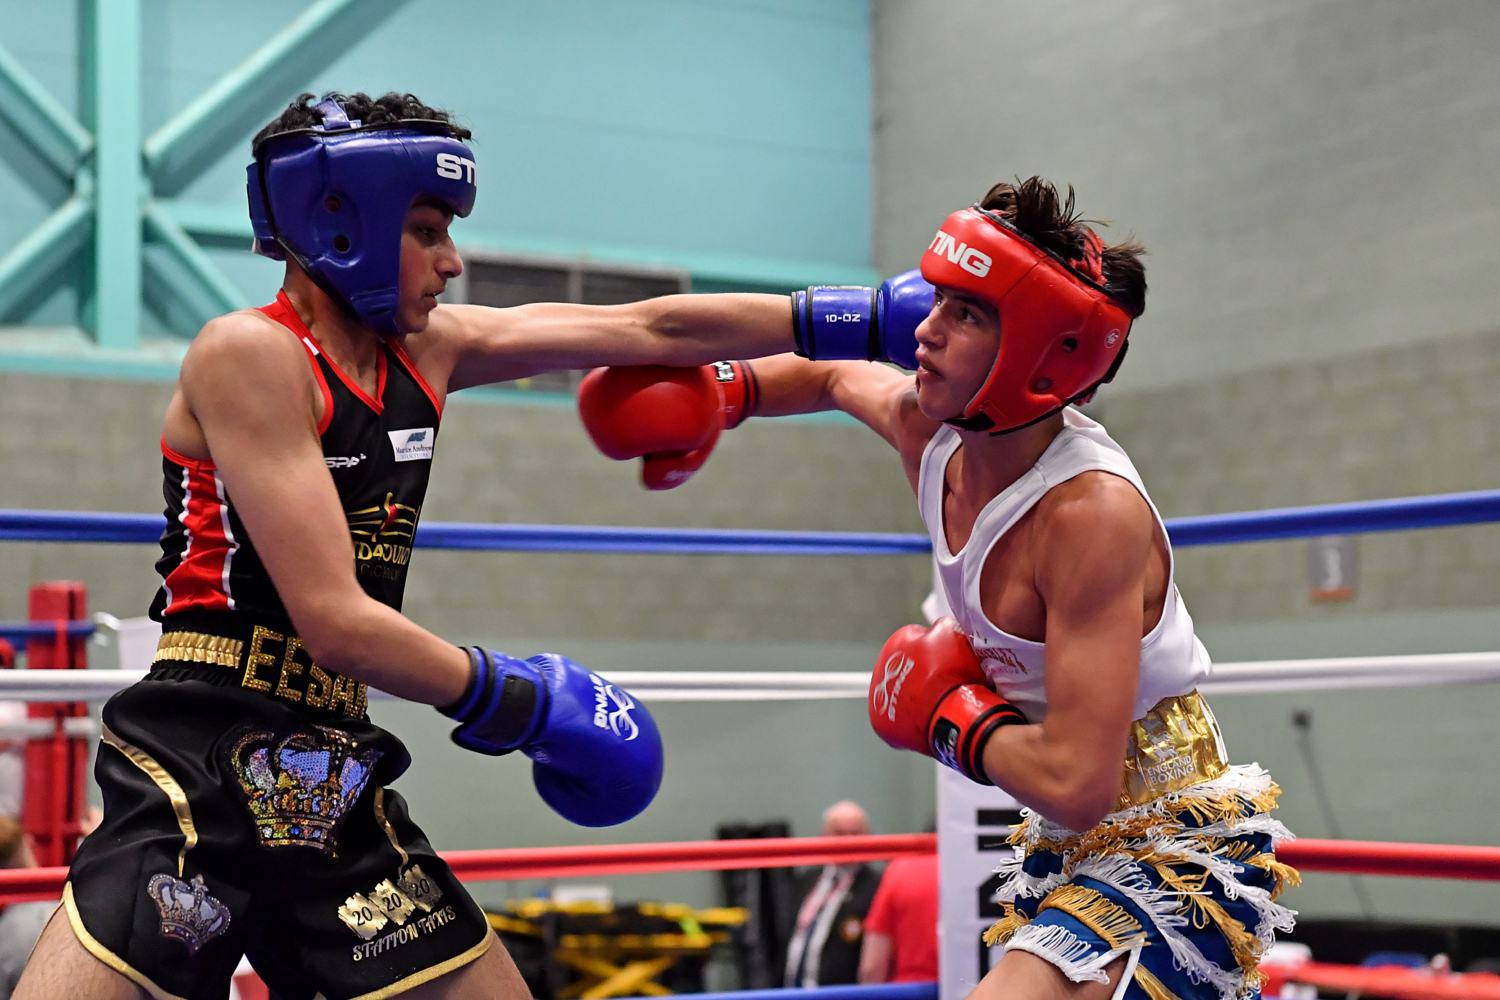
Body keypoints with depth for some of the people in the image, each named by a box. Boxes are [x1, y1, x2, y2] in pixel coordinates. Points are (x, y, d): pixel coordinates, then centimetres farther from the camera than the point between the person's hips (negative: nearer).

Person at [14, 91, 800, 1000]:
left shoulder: (429, 348, 11)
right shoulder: (250, 353, -10)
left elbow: (652, 330, 15)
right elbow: (335, 620, -16)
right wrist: (523, 701, -6)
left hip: (338, 788, 7)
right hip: (205, 779, -7)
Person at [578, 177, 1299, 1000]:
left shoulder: (1093, 510, -28)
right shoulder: (927, 426, -4)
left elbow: (1075, 785, -33)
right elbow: (835, 375, 23)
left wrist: (950, 721, -17)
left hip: (1173, 853, -9)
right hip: (1072, 846, 9)